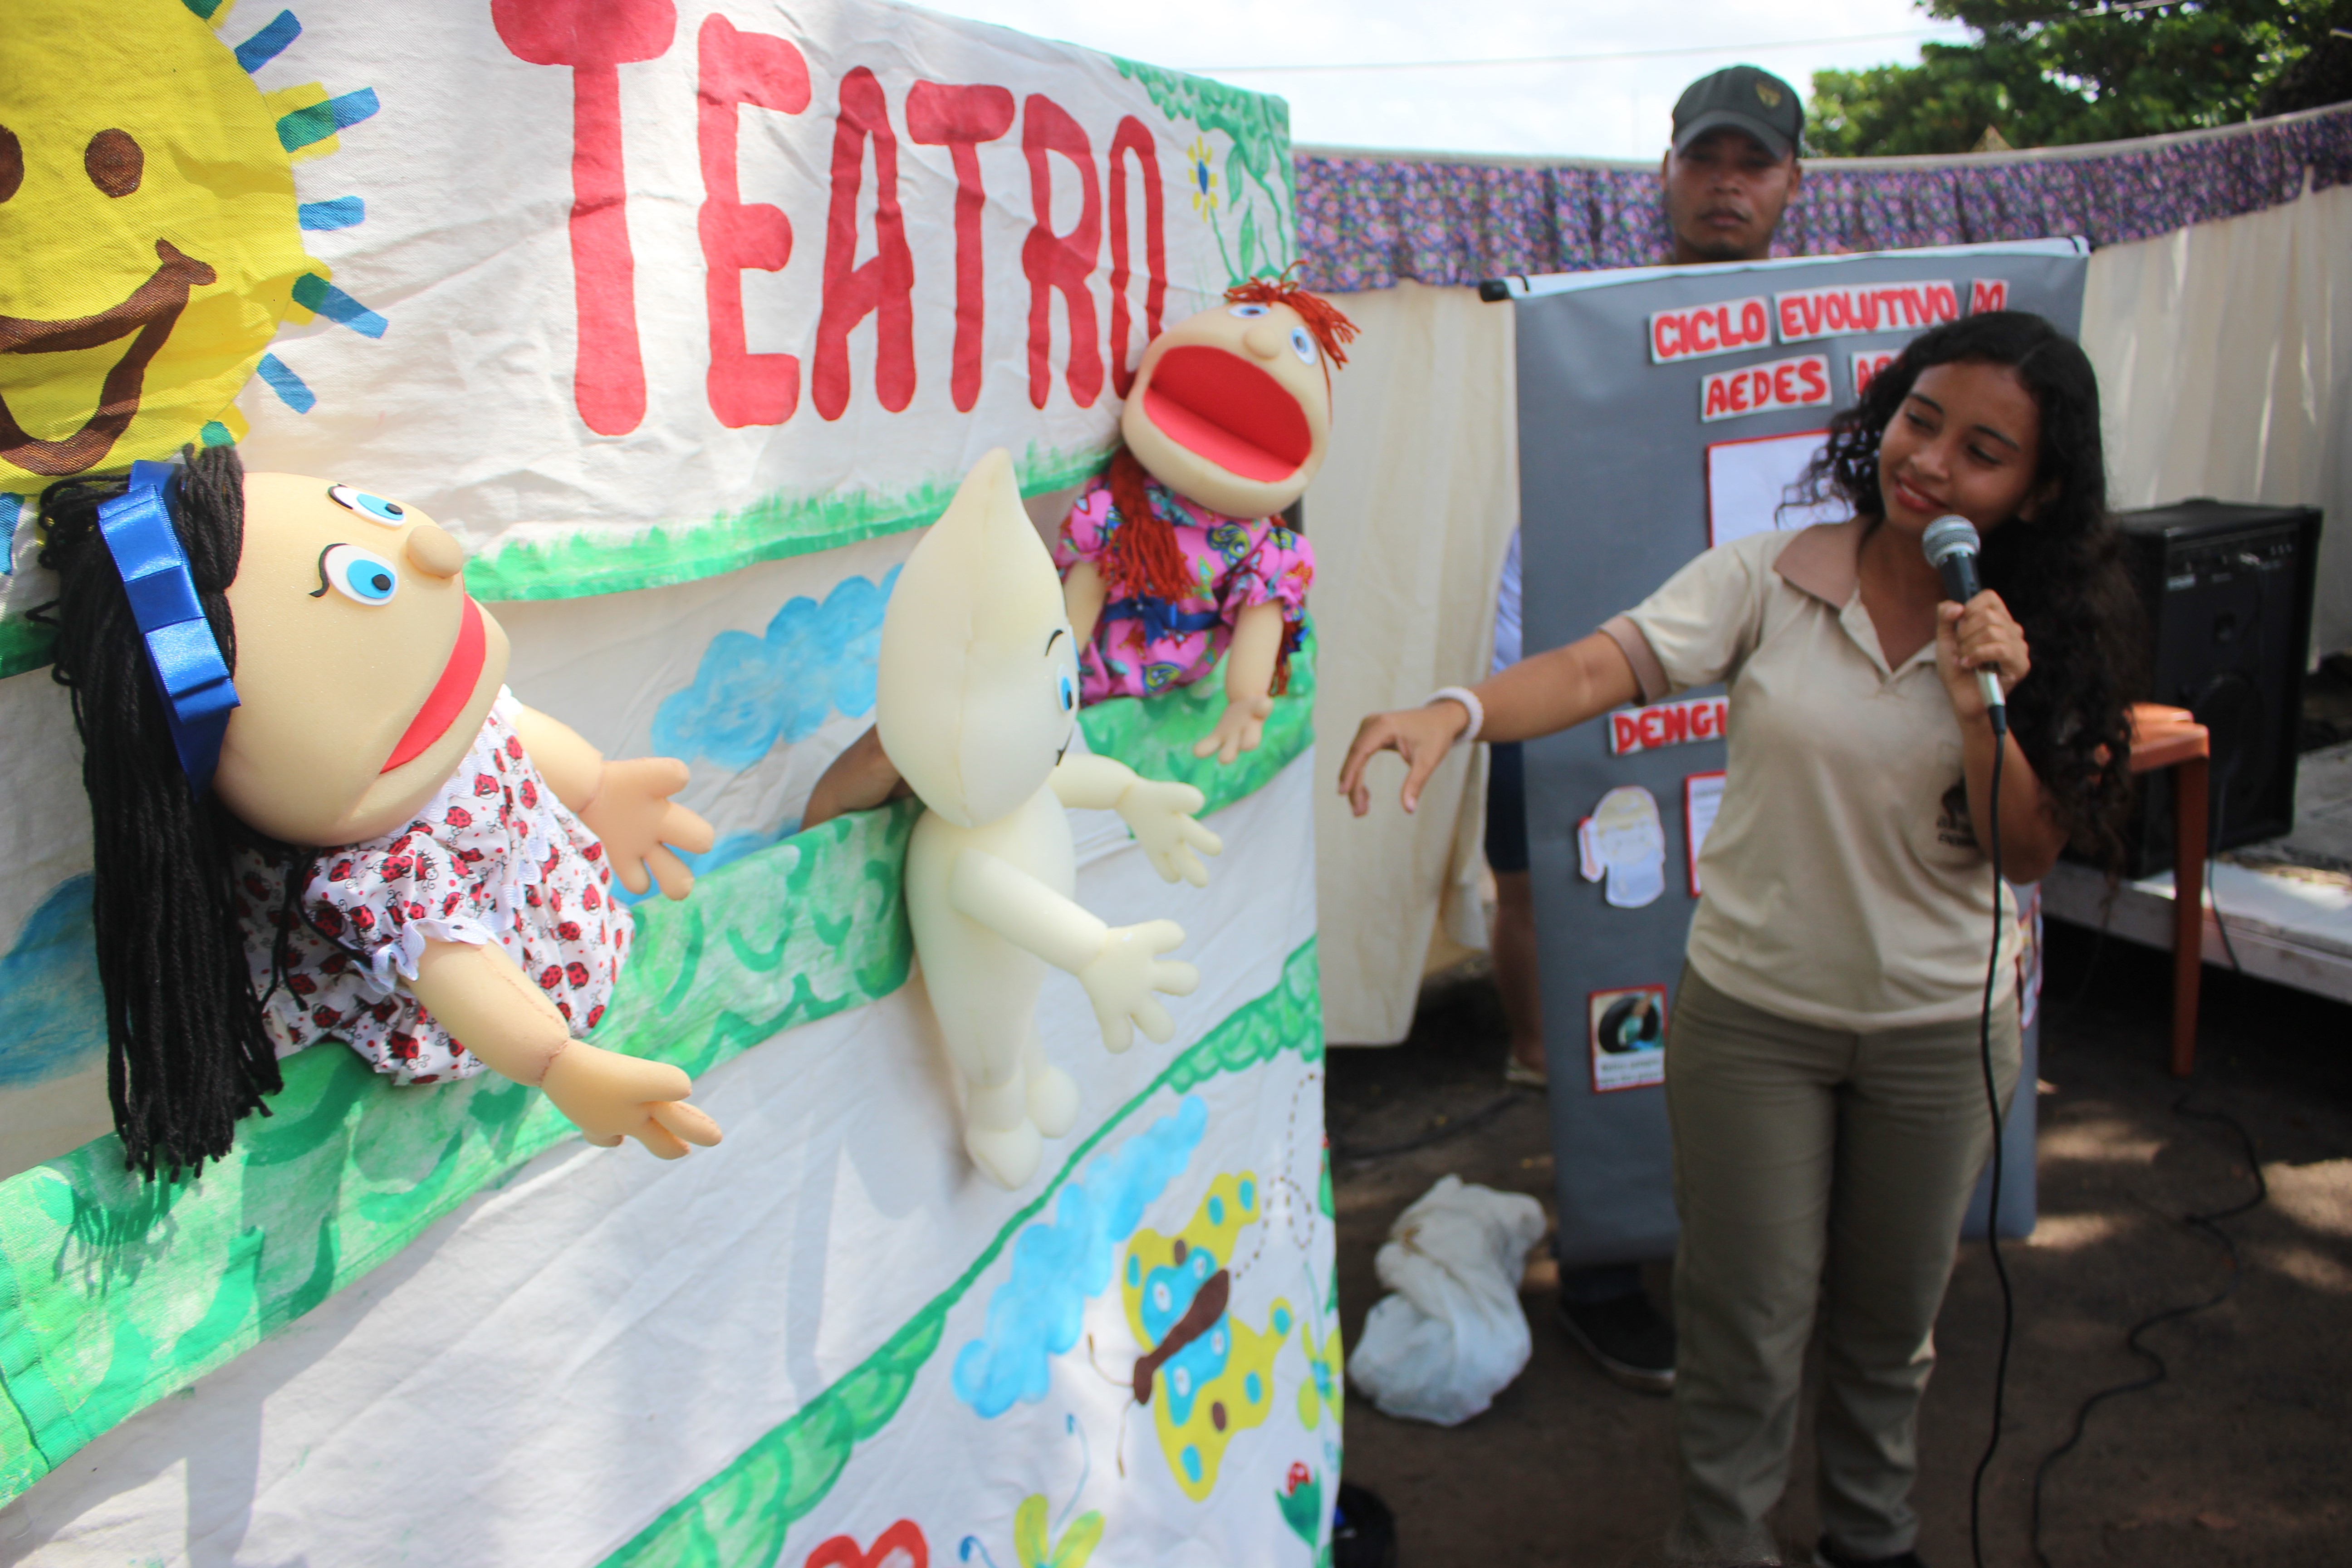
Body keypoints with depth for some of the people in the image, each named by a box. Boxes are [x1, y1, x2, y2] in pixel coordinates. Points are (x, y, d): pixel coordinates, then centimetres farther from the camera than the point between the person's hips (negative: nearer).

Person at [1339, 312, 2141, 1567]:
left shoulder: (2042, 639, -5)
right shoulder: (1769, 581, -12)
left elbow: (2029, 854, -8)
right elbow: (1597, 670, -25)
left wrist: (1983, 710, -25)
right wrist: (1456, 711, -44)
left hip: (1942, 1032, 2)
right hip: (1752, 1012, -2)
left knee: (1890, 1320, 21)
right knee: (1747, 1330, 8)